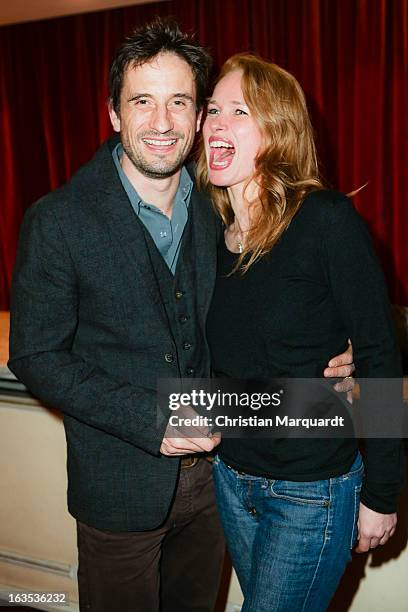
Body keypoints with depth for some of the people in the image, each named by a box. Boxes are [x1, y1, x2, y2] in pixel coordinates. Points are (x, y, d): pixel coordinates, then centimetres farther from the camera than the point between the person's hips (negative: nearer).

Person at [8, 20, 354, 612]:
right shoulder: (57, 221, -15)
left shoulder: (217, 209, -2)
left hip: (211, 469, 4)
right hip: (120, 487, -4)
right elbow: (35, 357, -13)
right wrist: (149, 421, -21)